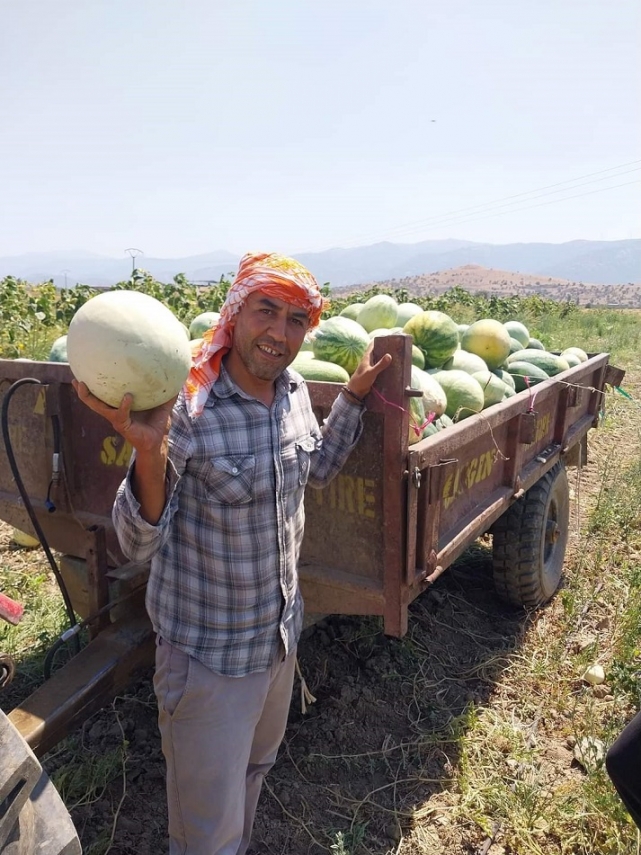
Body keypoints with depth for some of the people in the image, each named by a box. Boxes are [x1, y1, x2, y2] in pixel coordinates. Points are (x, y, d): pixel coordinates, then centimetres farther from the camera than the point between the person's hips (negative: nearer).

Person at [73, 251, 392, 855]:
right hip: (208, 655, -7)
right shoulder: (184, 405, -27)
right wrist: (148, 450, -42)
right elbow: (138, 545, -24)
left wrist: (354, 394, 2)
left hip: (281, 634, 7)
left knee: (257, 766, 33)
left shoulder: (294, 392, -6)